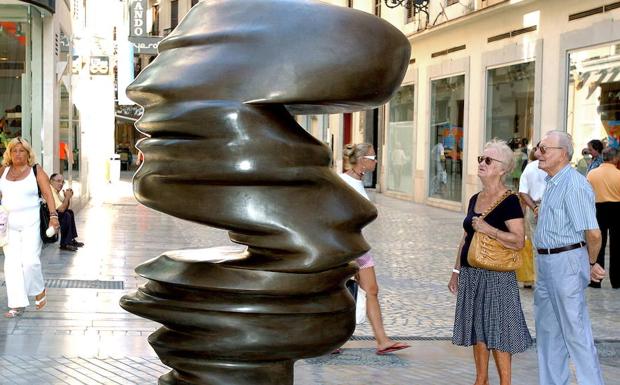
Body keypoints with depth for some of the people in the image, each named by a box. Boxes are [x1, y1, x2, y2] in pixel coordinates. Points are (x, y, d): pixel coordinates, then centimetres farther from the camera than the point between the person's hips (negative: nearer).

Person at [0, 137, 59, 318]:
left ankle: (39, 291, 18)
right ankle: (17, 304, 4)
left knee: (29, 260, -10)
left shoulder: (36, 170, 0)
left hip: (31, 222, -3)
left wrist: (53, 215, -15)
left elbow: (48, 194, -5)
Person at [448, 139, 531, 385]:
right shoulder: (475, 199, 12)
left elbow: (519, 240, -19)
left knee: (498, 331, -3)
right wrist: (456, 271, 18)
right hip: (471, 273, 8)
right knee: (477, 330, 14)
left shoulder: (509, 201, -11)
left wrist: (488, 229, -23)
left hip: (496, 276, -8)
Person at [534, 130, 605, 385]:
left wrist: (591, 264, -8)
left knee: (575, 332, -4)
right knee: (547, 330, 16)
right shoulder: (552, 183, 12)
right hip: (545, 262, 10)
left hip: (566, 262, -10)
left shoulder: (574, 185, -20)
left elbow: (593, 233, -22)